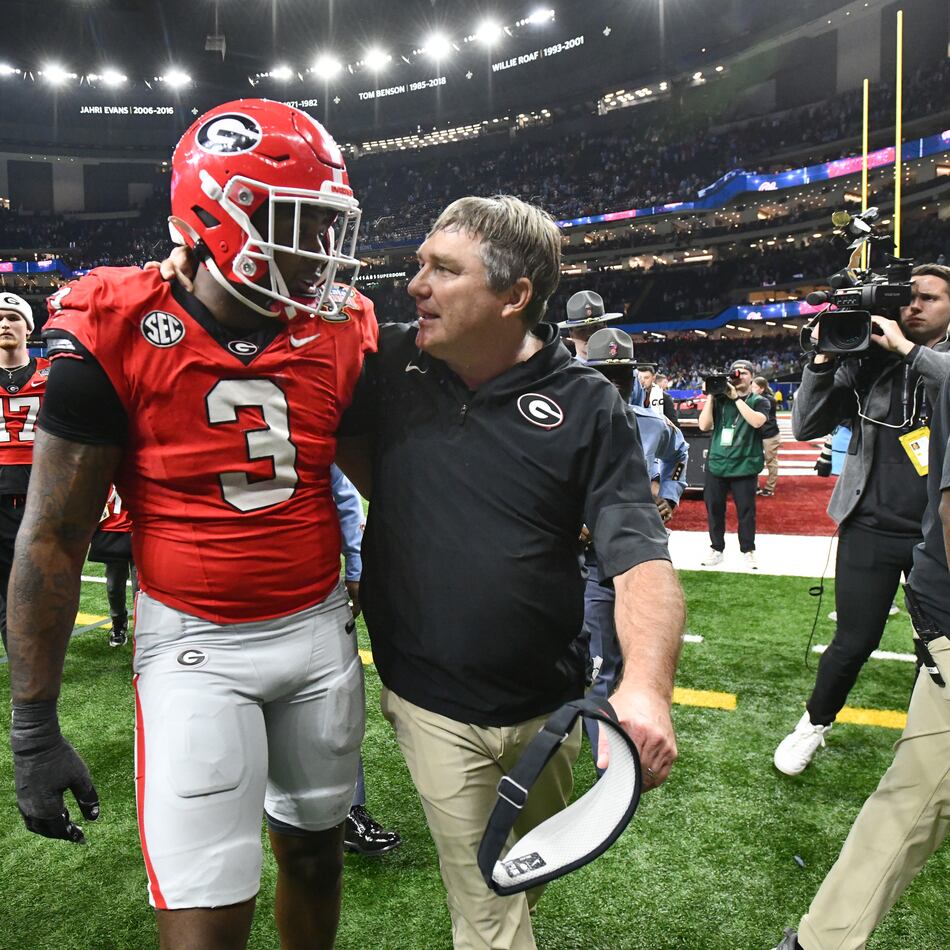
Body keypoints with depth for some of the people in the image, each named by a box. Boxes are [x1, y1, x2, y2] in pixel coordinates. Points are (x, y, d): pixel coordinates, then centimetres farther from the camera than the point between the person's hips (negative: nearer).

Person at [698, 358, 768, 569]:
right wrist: (710, 396, -6)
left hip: (744, 465, -2)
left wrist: (736, 398, -15)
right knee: (714, 508, 8)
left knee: (746, 510, 2)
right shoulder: (720, 399, 7)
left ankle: (748, 551, 16)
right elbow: (704, 425, -2)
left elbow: (757, 421, -18)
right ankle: (717, 550, 21)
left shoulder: (759, 401, 3)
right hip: (717, 464, 2)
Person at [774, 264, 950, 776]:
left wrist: (906, 348, -20)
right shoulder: (867, 362, 3)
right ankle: (814, 723, 29)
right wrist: (822, 361, -9)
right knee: (854, 642, 5)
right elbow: (805, 427, 0)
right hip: (871, 528, 0)